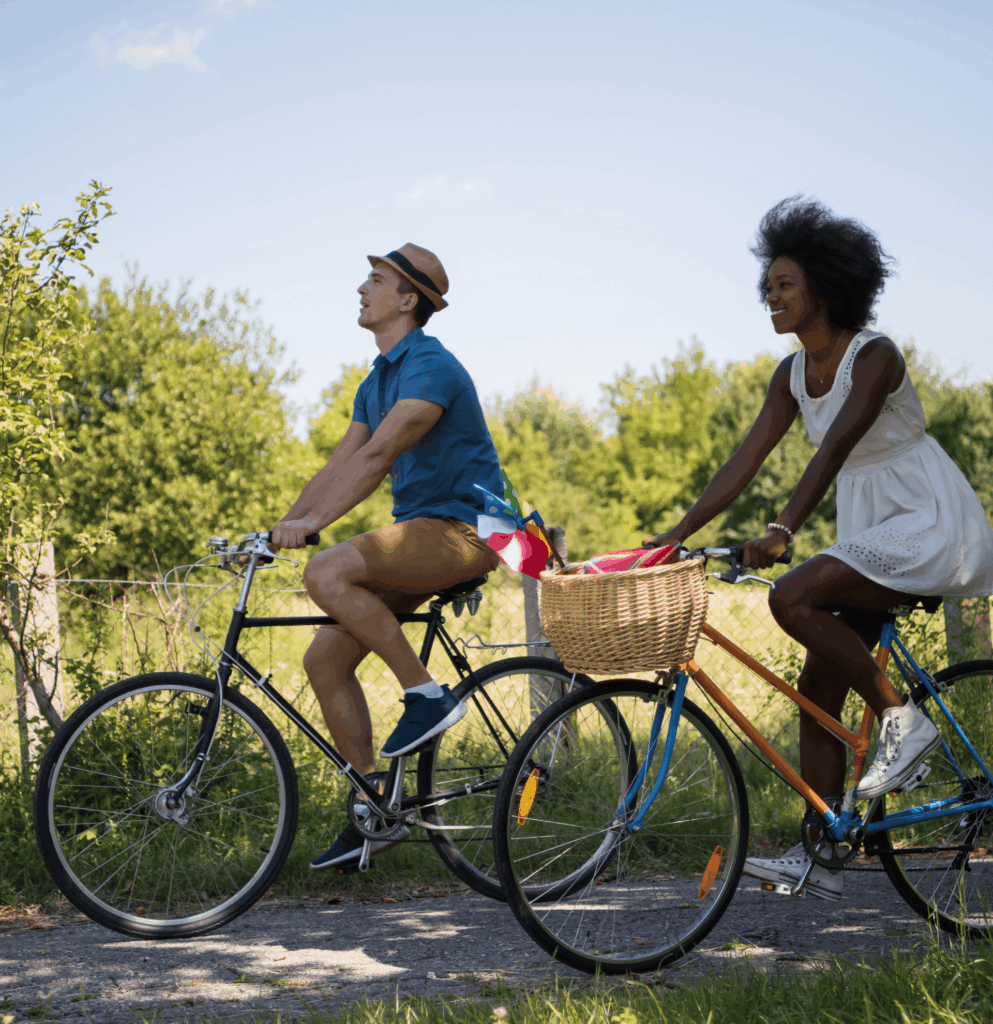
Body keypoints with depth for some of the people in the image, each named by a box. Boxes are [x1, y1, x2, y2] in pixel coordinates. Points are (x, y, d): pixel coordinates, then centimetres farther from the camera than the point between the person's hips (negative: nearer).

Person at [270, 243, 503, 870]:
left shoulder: (432, 367, -14)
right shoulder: (377, 382, 17)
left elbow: (377, 455, -25)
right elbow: (338, 468, 16)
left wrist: (312, 523, -29)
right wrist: (279, 529, 6)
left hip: (464, 529, -9)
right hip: (419, 534, 9)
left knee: (328, 573, -30)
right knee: (325, 657, -1)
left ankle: (427, 694, -17)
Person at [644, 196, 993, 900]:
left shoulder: (874, 356, -17)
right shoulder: (793, 375, 5)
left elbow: (834, 450, -30)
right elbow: (745, 461, 3)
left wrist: (782, 532, -41)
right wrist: (676, 535, -5)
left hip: (930, 524, -8)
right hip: (869, 532, 8)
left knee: (794, 598, -28)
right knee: (818, 688, 0)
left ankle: (903, 720, -12)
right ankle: (816, 859, 5)